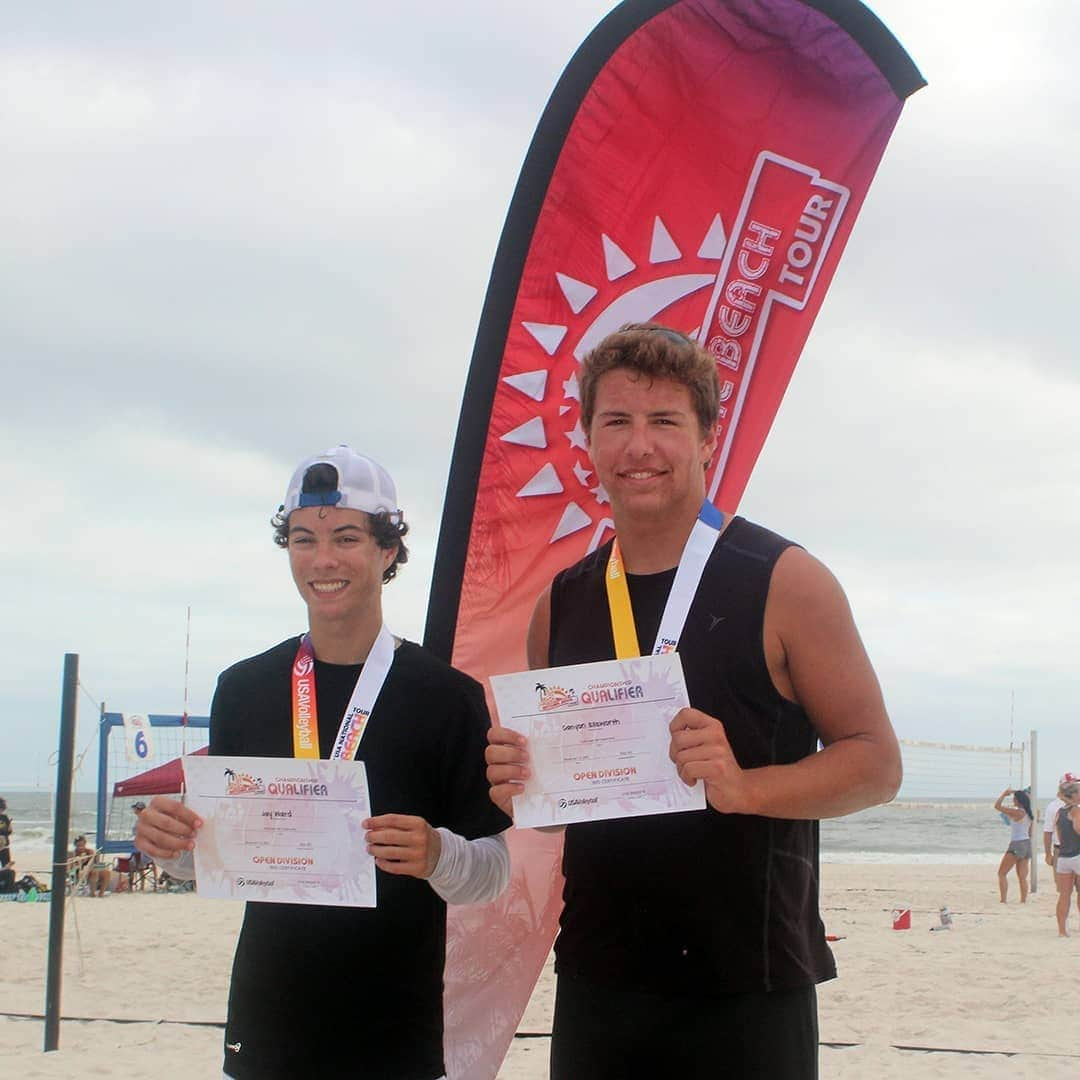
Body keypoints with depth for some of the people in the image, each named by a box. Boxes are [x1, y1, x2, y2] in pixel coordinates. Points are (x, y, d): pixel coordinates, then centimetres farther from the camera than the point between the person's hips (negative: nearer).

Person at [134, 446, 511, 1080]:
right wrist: (170, 840, -7)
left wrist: (438, 855, -26)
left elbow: (493, 871, -6)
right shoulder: (244, 688, 5)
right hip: (261, 1028, 3)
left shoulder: (448, 696, -6)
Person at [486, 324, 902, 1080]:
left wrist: (742, 785, -21)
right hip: (596, 981, 4)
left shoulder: (784, 582, -5)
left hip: (746, 988, -4)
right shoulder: (560, 604, 9)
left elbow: (876, 762, -5)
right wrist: (519, 782, -3)